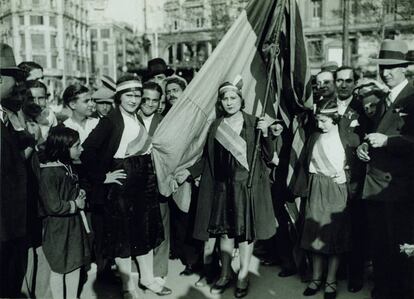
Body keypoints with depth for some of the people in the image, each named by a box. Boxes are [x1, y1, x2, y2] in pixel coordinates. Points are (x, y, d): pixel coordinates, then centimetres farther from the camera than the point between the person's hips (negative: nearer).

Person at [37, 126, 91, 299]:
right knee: (58, 269, 10)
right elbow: (54, 207, -25)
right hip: (58, 228, -8)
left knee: (76, 264, 16)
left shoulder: (67, 166, 3)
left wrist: (80, 193, 1)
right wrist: (76, 204, -13)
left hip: (74, 223, 8)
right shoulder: (48, 173, -24)